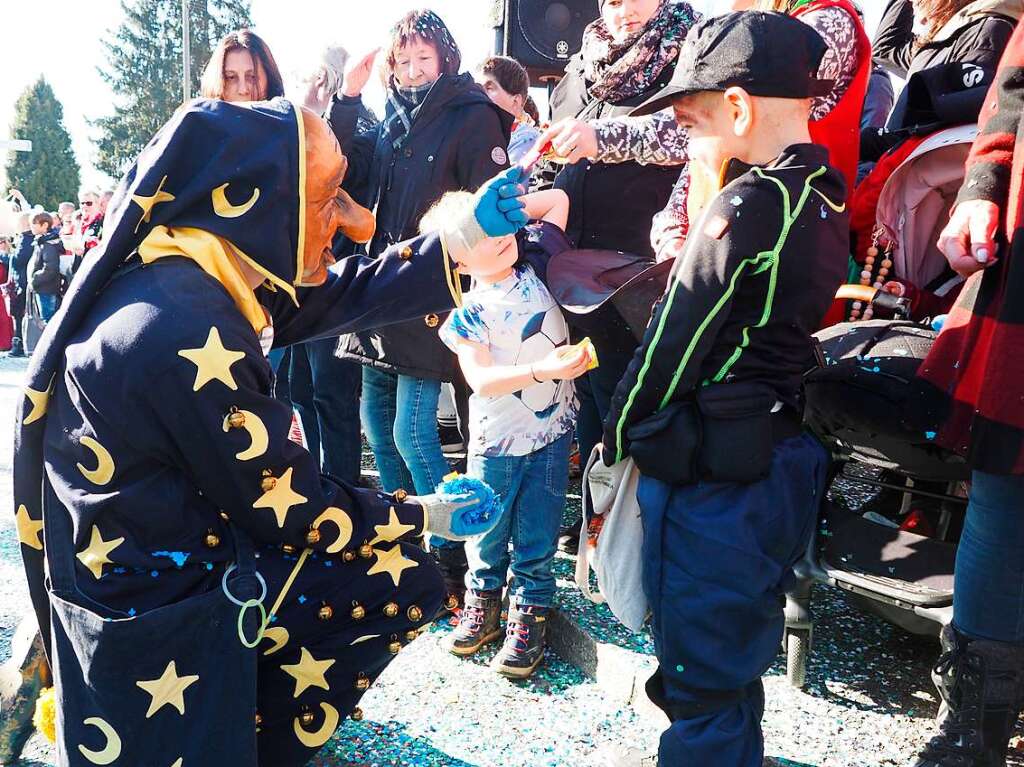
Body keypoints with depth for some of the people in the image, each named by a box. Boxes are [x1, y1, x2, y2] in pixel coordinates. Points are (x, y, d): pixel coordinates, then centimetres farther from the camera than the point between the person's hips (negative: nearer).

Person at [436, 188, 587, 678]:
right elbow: (481, 380, -23)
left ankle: (530, 611, 25)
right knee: (487, 530, 14)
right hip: (496, 440, -2)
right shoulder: (469, 313, -13)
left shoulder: (535, 262, -1)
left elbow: (557, 199, 9)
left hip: (552, 432, 2)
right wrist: (542, 370, -33)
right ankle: (483, 601, 35)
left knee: (536, 535, 9)